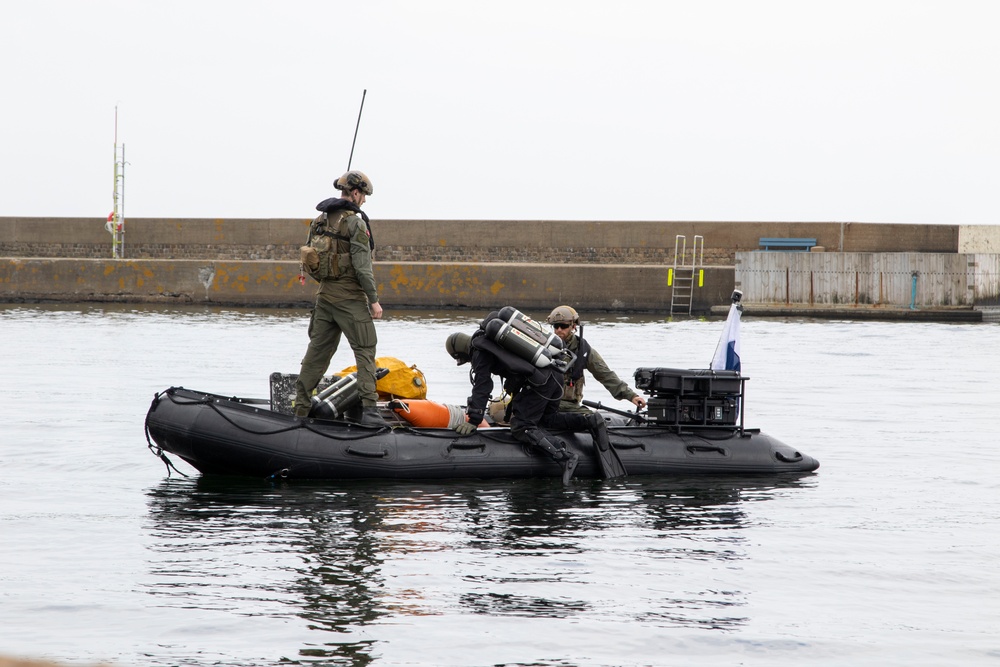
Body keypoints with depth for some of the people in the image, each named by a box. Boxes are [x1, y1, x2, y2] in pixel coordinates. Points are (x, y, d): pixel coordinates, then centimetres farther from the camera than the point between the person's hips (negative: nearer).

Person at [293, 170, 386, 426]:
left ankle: (300, 408, 14)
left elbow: (313, 256, 14)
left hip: (324, 292, 7)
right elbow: (362, 265, -16)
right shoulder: (354, 221, -12)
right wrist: (373, 299, -12)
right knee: (365, 349, -5)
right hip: (349, 294, -7)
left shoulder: (320, 220, 11)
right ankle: (369, 408, -14)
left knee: (317, 350, 12)